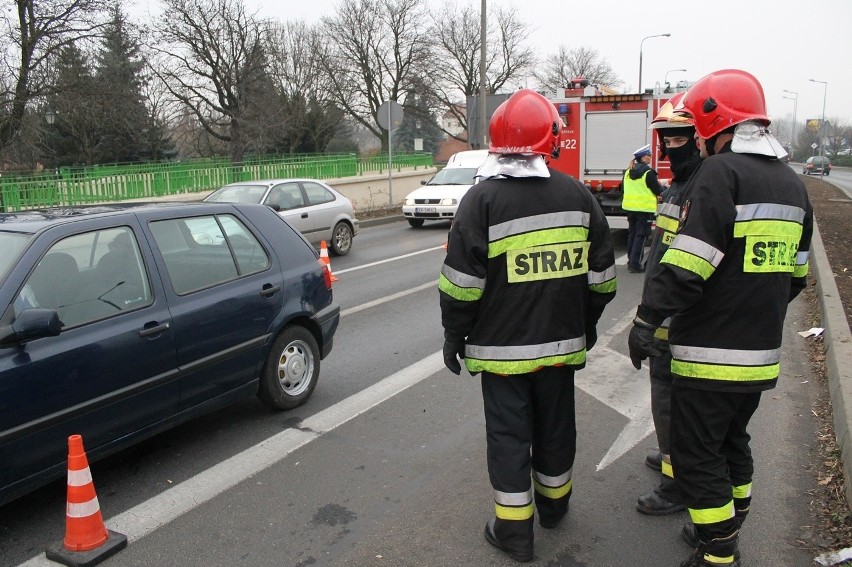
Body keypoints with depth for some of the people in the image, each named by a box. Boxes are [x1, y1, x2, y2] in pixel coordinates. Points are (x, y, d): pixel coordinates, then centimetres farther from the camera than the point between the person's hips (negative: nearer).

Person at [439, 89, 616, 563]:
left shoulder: (484, 199, -11)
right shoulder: (578, 195, 2)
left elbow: (462, 282, -13)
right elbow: (601, 275, 7)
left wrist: (455, 336, -1)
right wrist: (587, 324, 20)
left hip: (502, 346, -4)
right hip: (563, 342, 4)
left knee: (509, 435, 7)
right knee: (556, 426, 20)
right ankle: (554, 505, 40)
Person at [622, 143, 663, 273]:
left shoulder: (628, 172, 6)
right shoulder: (649, 172, -14)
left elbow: (624, 188, 16)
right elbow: (658, 191, -9)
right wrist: (664, 187, 12)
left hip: (630, 206, 7)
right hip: (645, 208, -7)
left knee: (632, 233, 15)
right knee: (641, 235, -2)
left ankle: (631, 261, 22)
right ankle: (635, 264, -2)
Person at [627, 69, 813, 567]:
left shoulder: (720, 173, -16)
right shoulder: (792, 182, 11)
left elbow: (686, 265, -24)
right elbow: (796, 274, 17)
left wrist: (647, 321, -17)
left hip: (711, 353, -9)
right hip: (762, 353, 9)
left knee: (698, 456, 3)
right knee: (733, 442, 24)